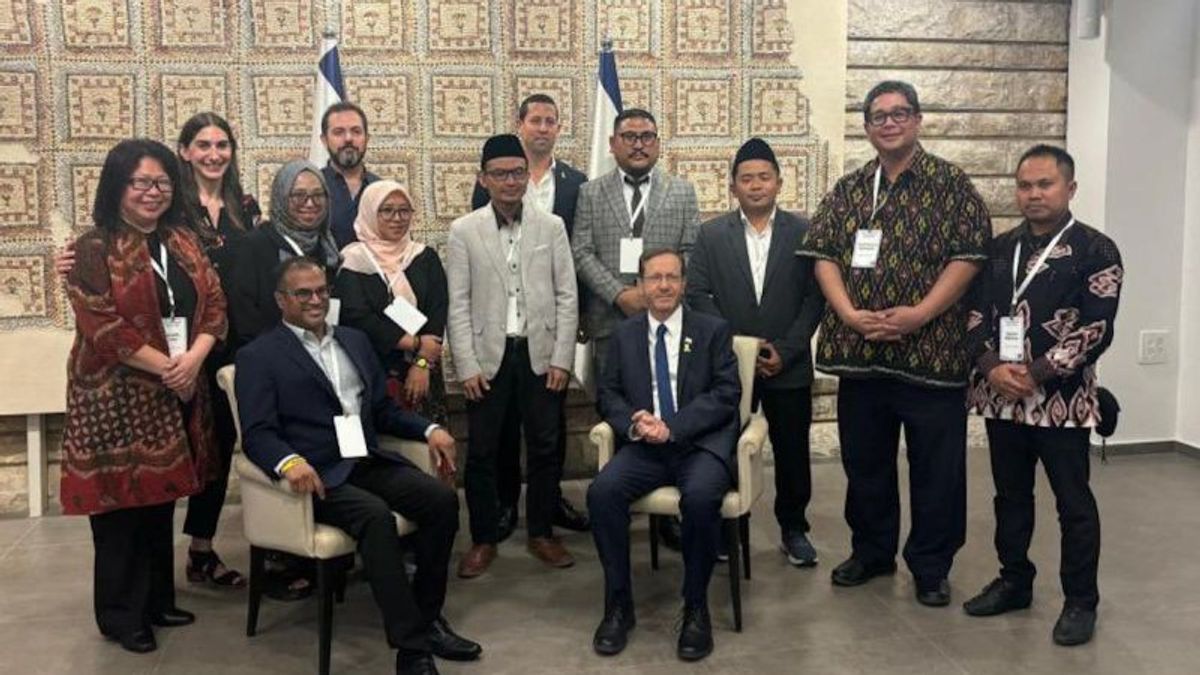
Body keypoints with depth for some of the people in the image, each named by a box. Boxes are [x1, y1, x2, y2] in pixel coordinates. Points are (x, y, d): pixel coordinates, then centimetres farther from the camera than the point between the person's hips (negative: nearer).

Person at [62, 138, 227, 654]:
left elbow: (214, 304, 5)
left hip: (177, 392, 6)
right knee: (121, 502, 0)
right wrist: (165, 366, -16)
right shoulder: (94, 249, -7)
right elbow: (101, 326, -15)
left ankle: (158, 600, 26)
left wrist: (193, 358, -12)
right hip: (116, 394, -5)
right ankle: (121, 615, 14)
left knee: (161, 498, 13)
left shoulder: (183, 242, 11)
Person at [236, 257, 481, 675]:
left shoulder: (355, 341, 20)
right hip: (319, 475, -6)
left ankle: (427, 616, -3)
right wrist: (289, 462, -30)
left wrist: (429, 429, 4)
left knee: (442, 498, -19)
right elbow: (257, 433, -8)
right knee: (375, 514, -33)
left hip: (369, 462, 6)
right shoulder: (258, 357, 2)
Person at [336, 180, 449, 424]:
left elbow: (438, 313, 2)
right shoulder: (353, 260, -1)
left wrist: (422, 362, -11)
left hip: (423, 374, 3)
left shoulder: (425, 258, 10)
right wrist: (416, 343, -10)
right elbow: (357, 318, -10)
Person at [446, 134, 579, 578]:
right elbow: (458, 305, -1)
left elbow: (566, 296, 3)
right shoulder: (463, 231, 1)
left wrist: (562, 358, -3)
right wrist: (466, 366, -7)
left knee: (546, 448, 8)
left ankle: (541, 533, 24)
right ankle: (483, 540, 19)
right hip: (489, 355, -1)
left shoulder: (551, 227, 4)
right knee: (481, 451, 4)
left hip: (541, 354, 1)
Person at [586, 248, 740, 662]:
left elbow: (727, 393, -3)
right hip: (644, 445, 3)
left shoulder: (713, 330, 7)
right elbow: (608, 394, 11)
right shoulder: (624, 334, 15)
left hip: (701, 443, -2)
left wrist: (673, 427, -15)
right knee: (602, 491, -26)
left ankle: (696, 608, -13)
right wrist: (633, 424, -12)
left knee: (700, 496, -34)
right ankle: (619, 605, -10)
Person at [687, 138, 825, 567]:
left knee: (793, 452, 7)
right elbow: (697, 294, -1)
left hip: (789, 367, 0)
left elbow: (814, 297, -1)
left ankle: (793, 529, 23)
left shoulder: (803, 232, 3)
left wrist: (786, 351, -9)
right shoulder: (711, 235, 4)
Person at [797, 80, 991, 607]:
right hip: (859, 351, 4)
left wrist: (919, 314, -16)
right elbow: (823, 253, 5)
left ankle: (931, 566, 19)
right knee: (864, 460, 14)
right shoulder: (848, 190, 11)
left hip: (931, 350, -3)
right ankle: (871, 550, 31)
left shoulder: (951, 184, 1)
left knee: (936, 465, 4)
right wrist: (848, 312, -11)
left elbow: (968, 255, -6)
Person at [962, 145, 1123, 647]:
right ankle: (1014, 582, 30)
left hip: (1062, 400, -5)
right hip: (1001, 397, 5)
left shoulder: (1096, 251, -6)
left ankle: (1081, 601, 17)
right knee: (1010, 496, 15)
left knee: (1074, 503, 4)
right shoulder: (998, 248, 10)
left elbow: (1097, 329, -12)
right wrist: (992, 368, -10)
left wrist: (1035, 374, -16)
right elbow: (975, 312, 6)